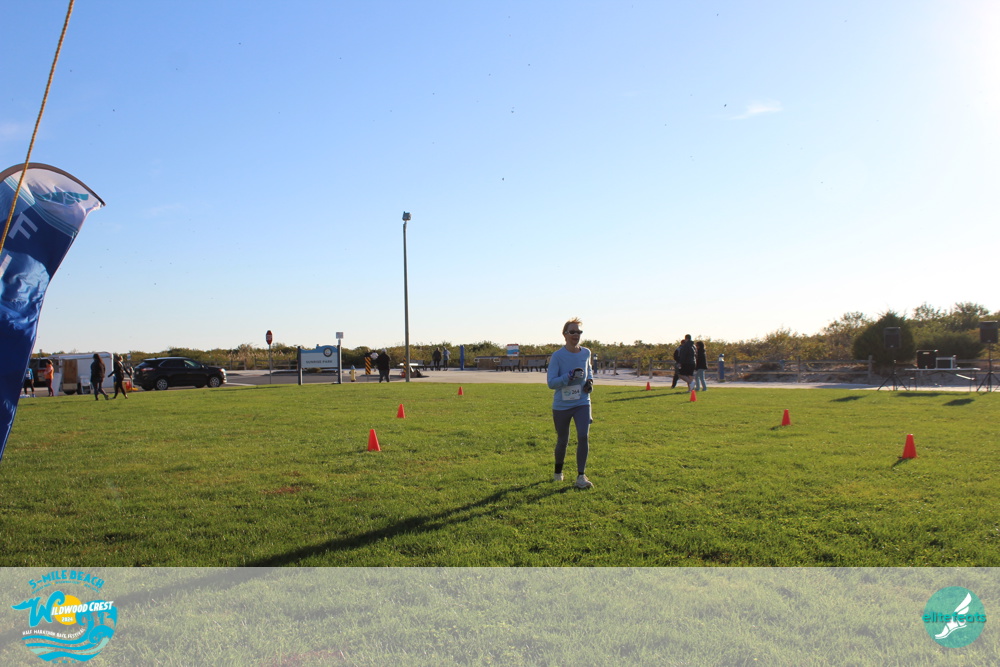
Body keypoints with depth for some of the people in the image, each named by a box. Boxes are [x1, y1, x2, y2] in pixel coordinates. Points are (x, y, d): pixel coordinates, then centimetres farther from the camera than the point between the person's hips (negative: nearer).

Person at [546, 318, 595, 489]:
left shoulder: (586, 353, 1)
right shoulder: (557, 356, -13)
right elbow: (551, 383, -17)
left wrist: (590, 381, 2)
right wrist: (570, 376, -29)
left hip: (582, 403, 3)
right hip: (561, 406, -2)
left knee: (584, 436, -14)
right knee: (562, 441, 9)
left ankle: (581, 476, -6)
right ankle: (558, 472, 35)